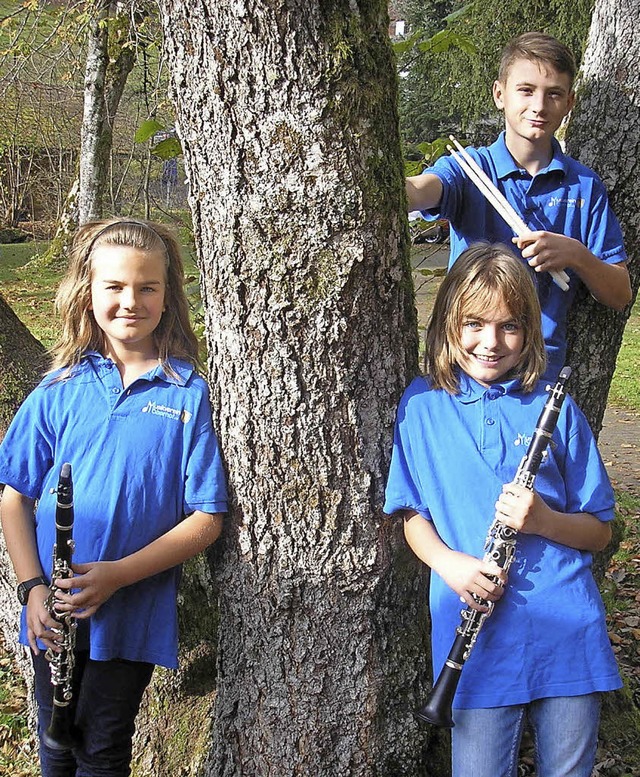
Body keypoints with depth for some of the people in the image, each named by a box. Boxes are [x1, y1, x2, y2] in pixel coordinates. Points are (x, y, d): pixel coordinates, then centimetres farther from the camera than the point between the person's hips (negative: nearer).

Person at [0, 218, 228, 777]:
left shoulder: (187, 393, -7)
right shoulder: (61, 389, -1)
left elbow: (207, 518, -9)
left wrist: (118, 575, -18)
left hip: (133, 618, -2)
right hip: (54, 612, 3)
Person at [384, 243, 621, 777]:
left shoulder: (555, 408, 3)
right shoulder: (421, 406, 4)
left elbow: (599, 531, 6)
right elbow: (412, 513, 9)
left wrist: (541, 519, -14)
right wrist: (446, 560, -12)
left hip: (568, 629, 1)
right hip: (480, 632, -1)